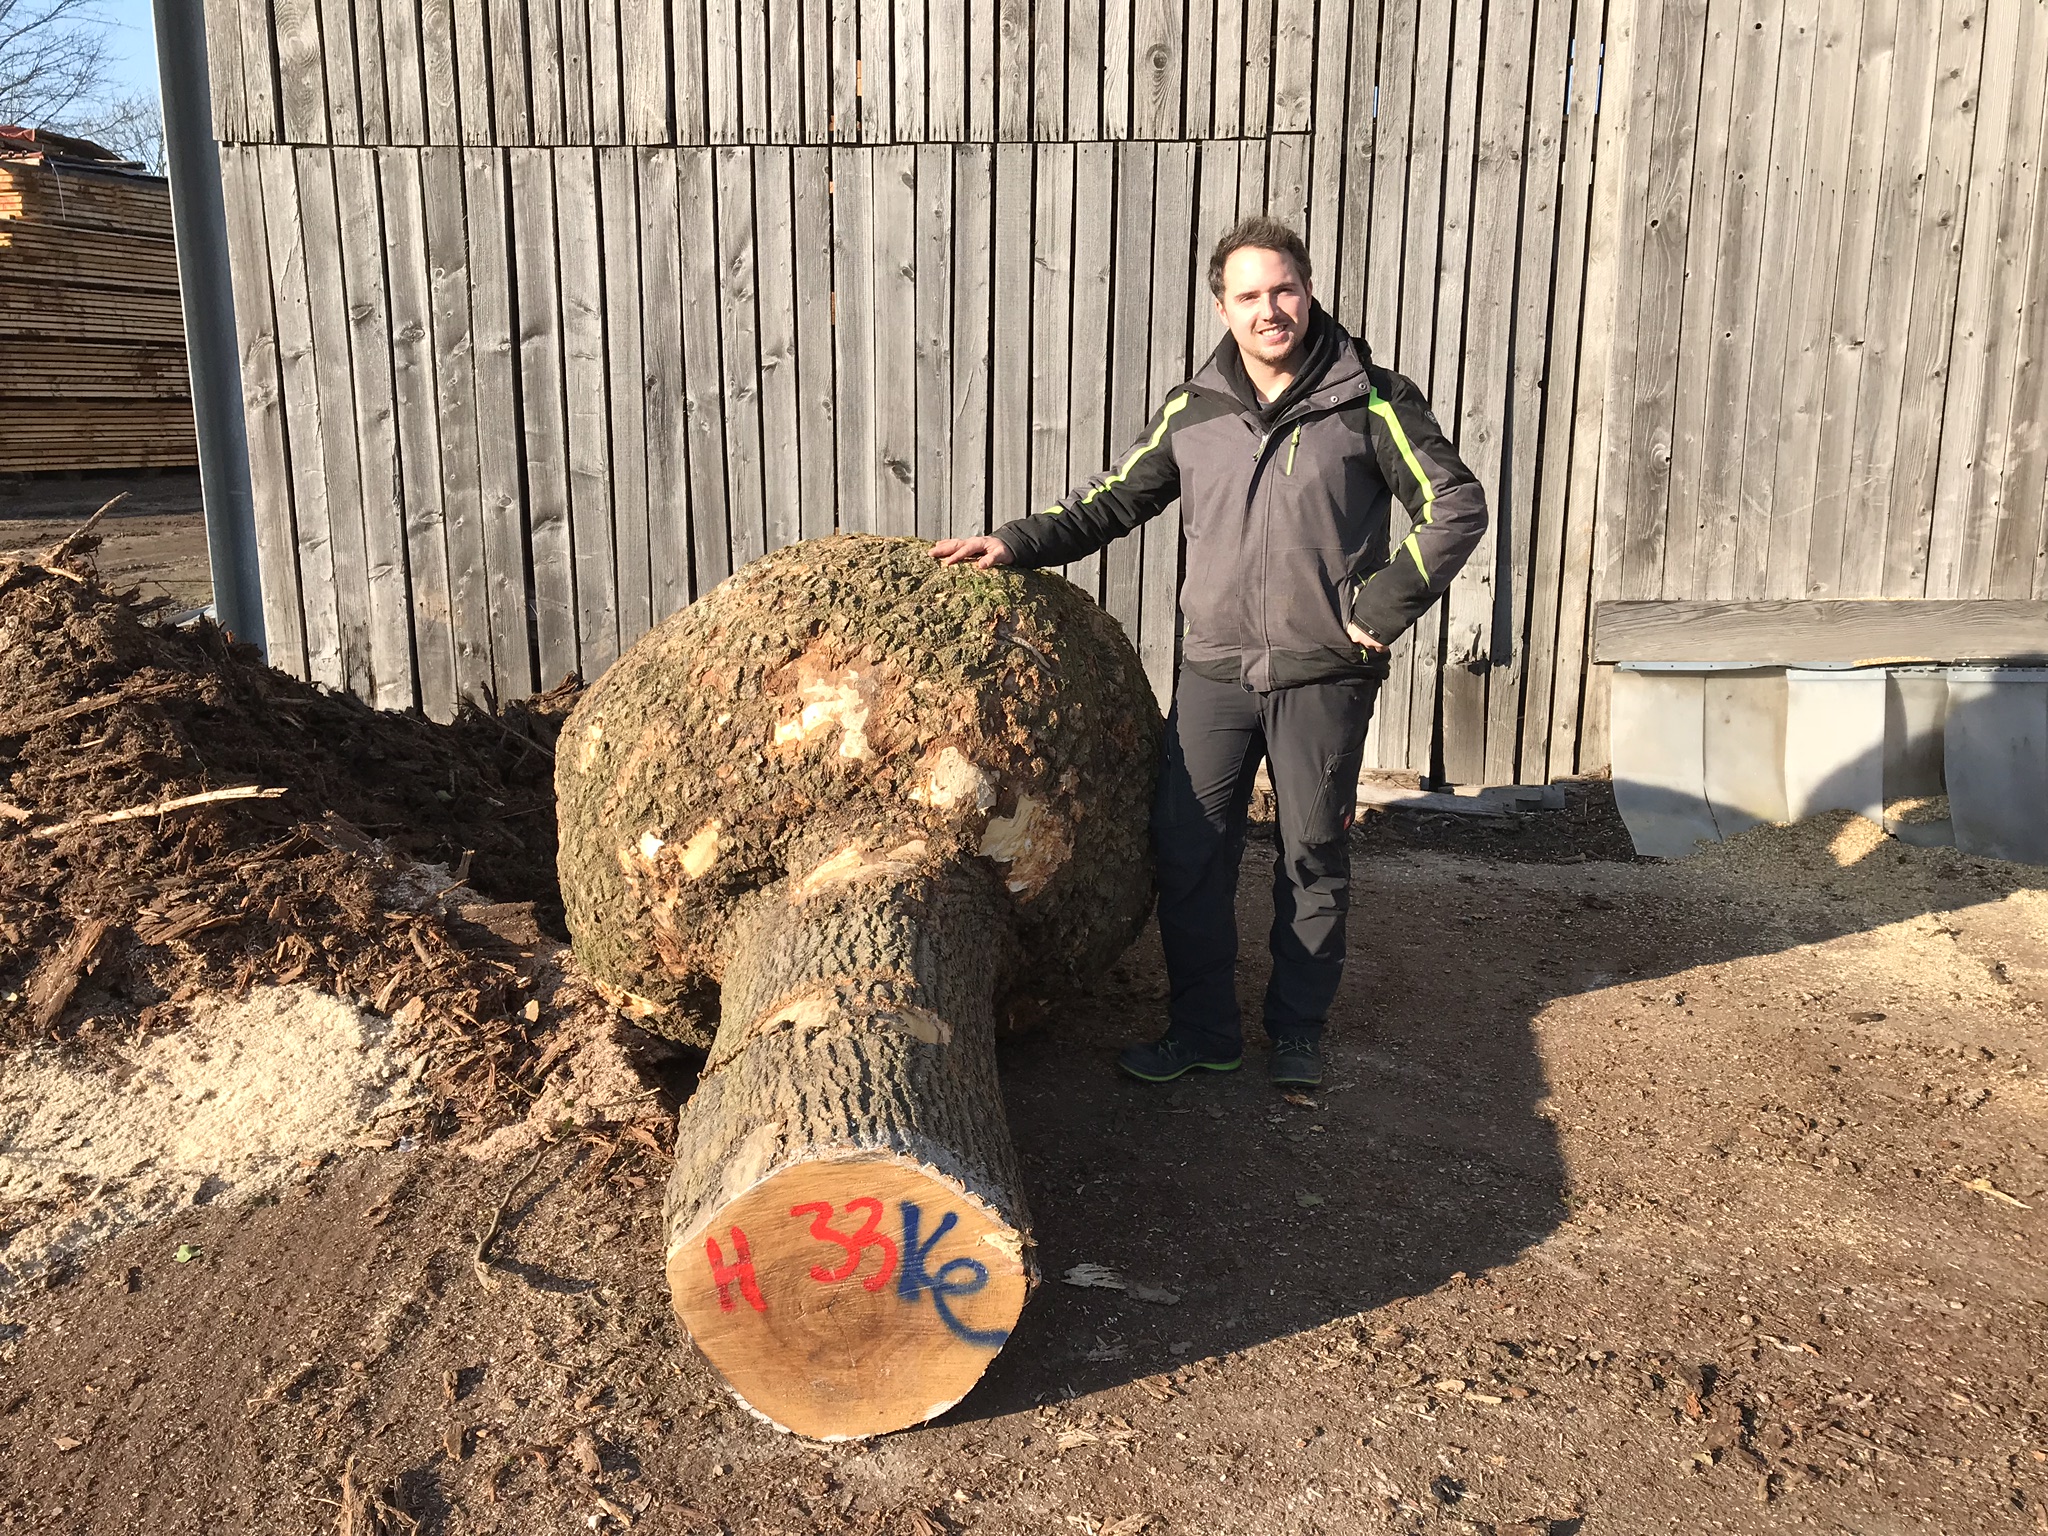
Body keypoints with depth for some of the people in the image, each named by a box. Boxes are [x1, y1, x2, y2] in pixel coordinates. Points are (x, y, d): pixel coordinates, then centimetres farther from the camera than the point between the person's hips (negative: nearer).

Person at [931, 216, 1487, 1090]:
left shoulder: (1371, 401, -5)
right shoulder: (1192, 411, 4)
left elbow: (1455, 507, -1)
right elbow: (1113, 501, 11)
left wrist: (1388, 605, -9)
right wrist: (1018, 543, -1)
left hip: (1324, 675, -2)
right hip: (1213, 670, 3)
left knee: (1313, 858, 9)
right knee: (1187, 851, 5)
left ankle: (1297, 1032, 26)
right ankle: (1202, 1027, 22)